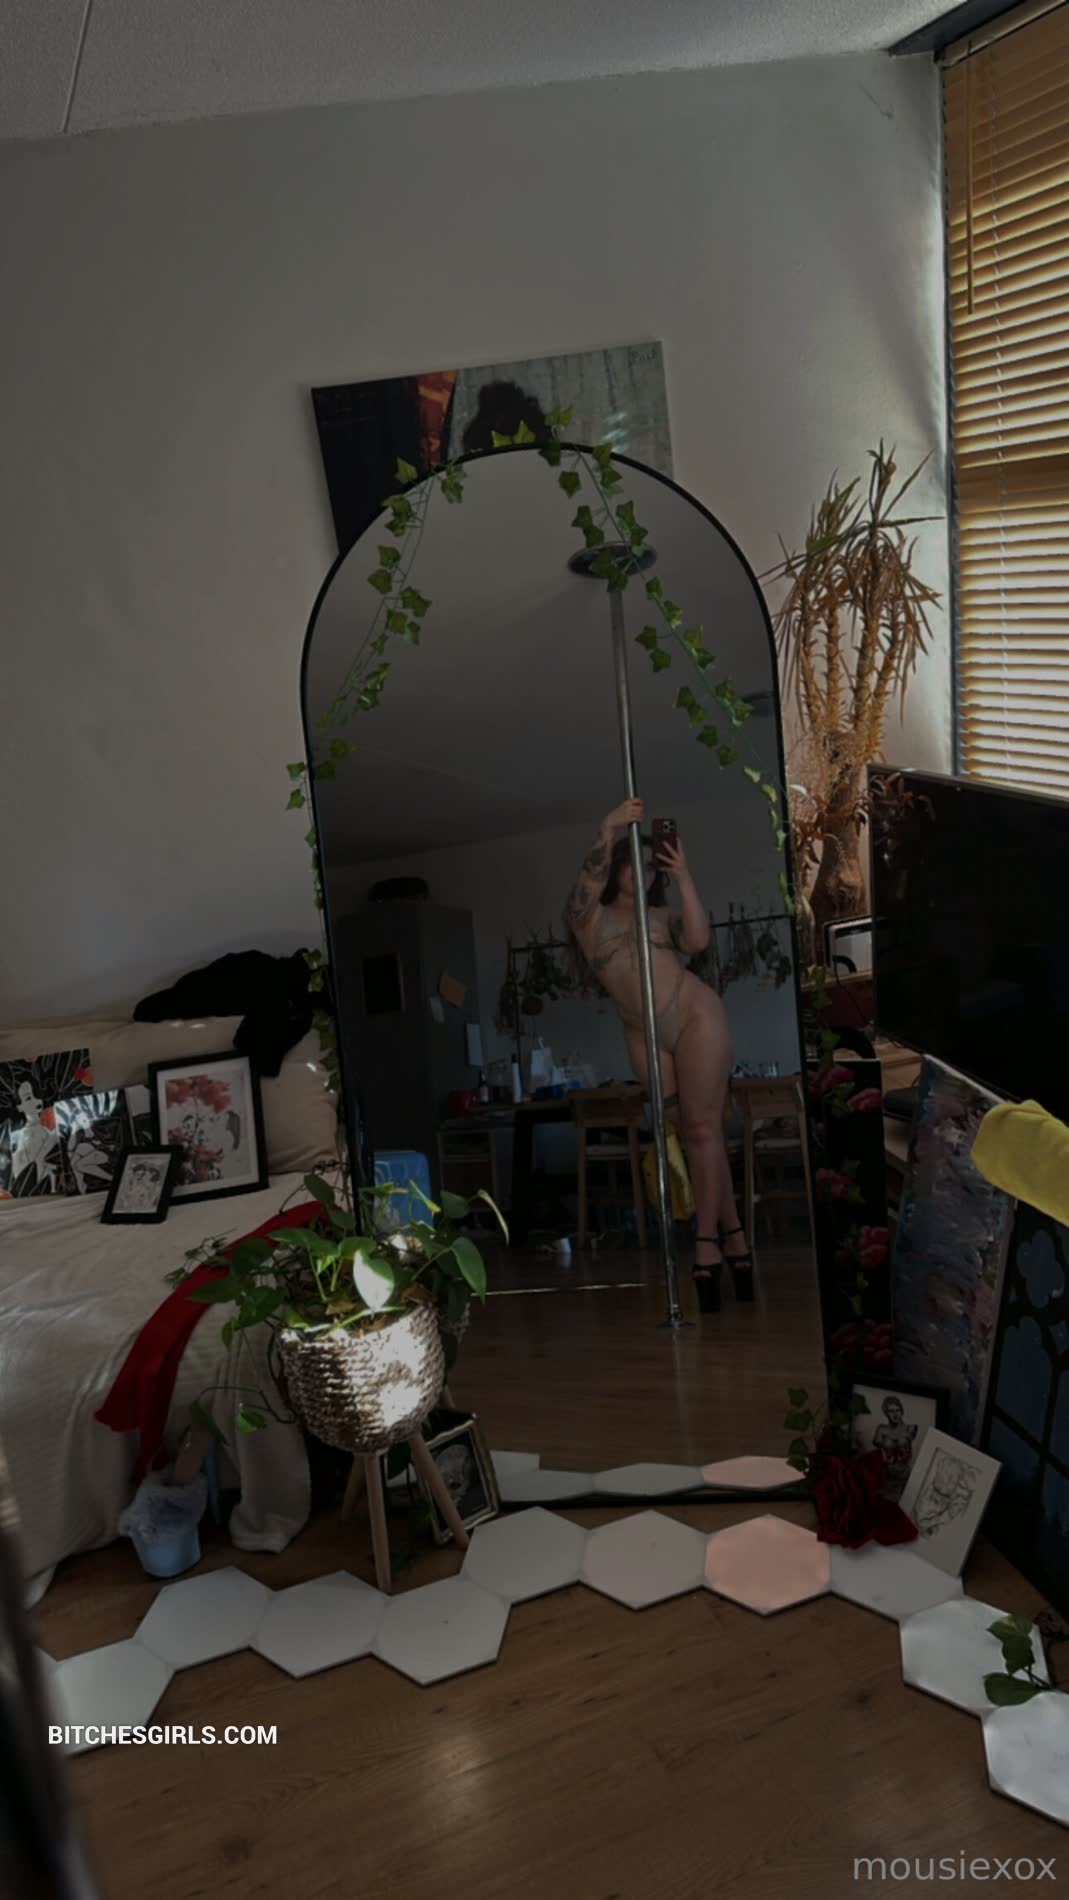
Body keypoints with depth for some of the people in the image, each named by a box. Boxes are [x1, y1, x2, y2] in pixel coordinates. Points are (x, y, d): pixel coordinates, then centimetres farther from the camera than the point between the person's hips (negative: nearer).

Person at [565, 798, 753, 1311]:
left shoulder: (662, 916, 13)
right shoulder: (588, 917, 10)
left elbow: (698, 940, -7)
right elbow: (587, 883, -12)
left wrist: (683, 878, -9)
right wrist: (608, 832, -22)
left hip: (696, 1017, -1)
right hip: (644, 1035, 1)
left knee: (702, 1127, -7)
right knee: (691, 1133, 2)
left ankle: (707, 1243, -4)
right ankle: (732, 1234, 11)